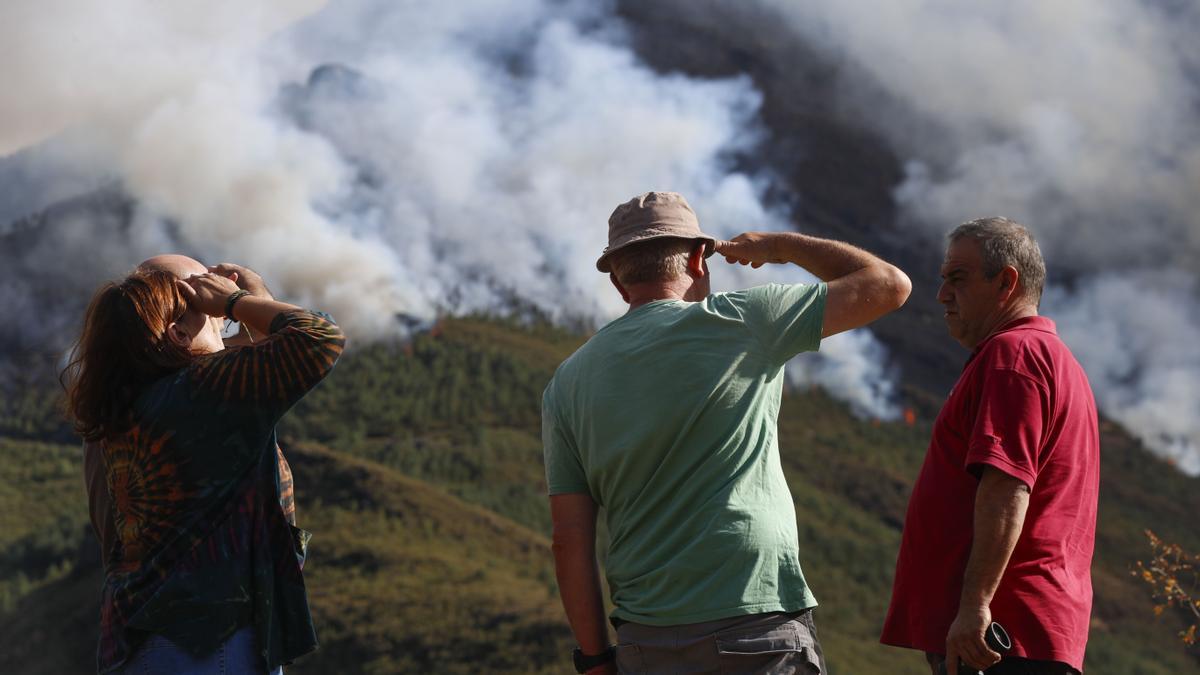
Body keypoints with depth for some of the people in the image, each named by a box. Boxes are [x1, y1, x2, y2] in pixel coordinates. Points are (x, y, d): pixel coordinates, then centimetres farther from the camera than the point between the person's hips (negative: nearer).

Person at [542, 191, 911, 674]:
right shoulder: (737, 323, -2)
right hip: (758, 632, -4)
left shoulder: (567, 383, 8)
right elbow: (888, 285, 5)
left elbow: (570, 539, 5)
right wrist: (783, 245, 19)